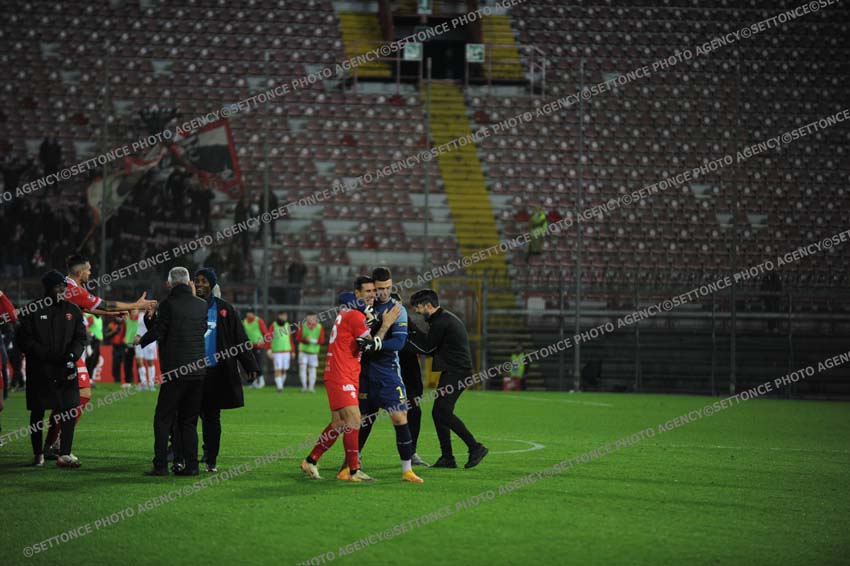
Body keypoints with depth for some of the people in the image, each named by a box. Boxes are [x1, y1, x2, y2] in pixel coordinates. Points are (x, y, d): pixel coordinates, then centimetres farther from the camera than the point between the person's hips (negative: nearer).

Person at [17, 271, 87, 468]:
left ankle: (65, 454, -6)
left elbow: (80, 339, 8)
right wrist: (47, 355, -14)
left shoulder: (73, 311, 10)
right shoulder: (33, 311, 0)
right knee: (37, 412, 5)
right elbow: (24, 340, -4)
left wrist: (72, 355, -12)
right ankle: (38, 454, 17)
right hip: (39, 370, -2)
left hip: (66, 370, 2)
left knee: (70, 410, -7)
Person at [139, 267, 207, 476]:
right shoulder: (201, 305, 6)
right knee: (189, 420, 12)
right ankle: (191, 465, 5)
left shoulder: (168, 305, -9)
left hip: (175, 370, -5)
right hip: (198, 370, 5)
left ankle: (161, 465, -5)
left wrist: (141, 341, 12)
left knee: (163, 419, 2)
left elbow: (157, 333, -9)